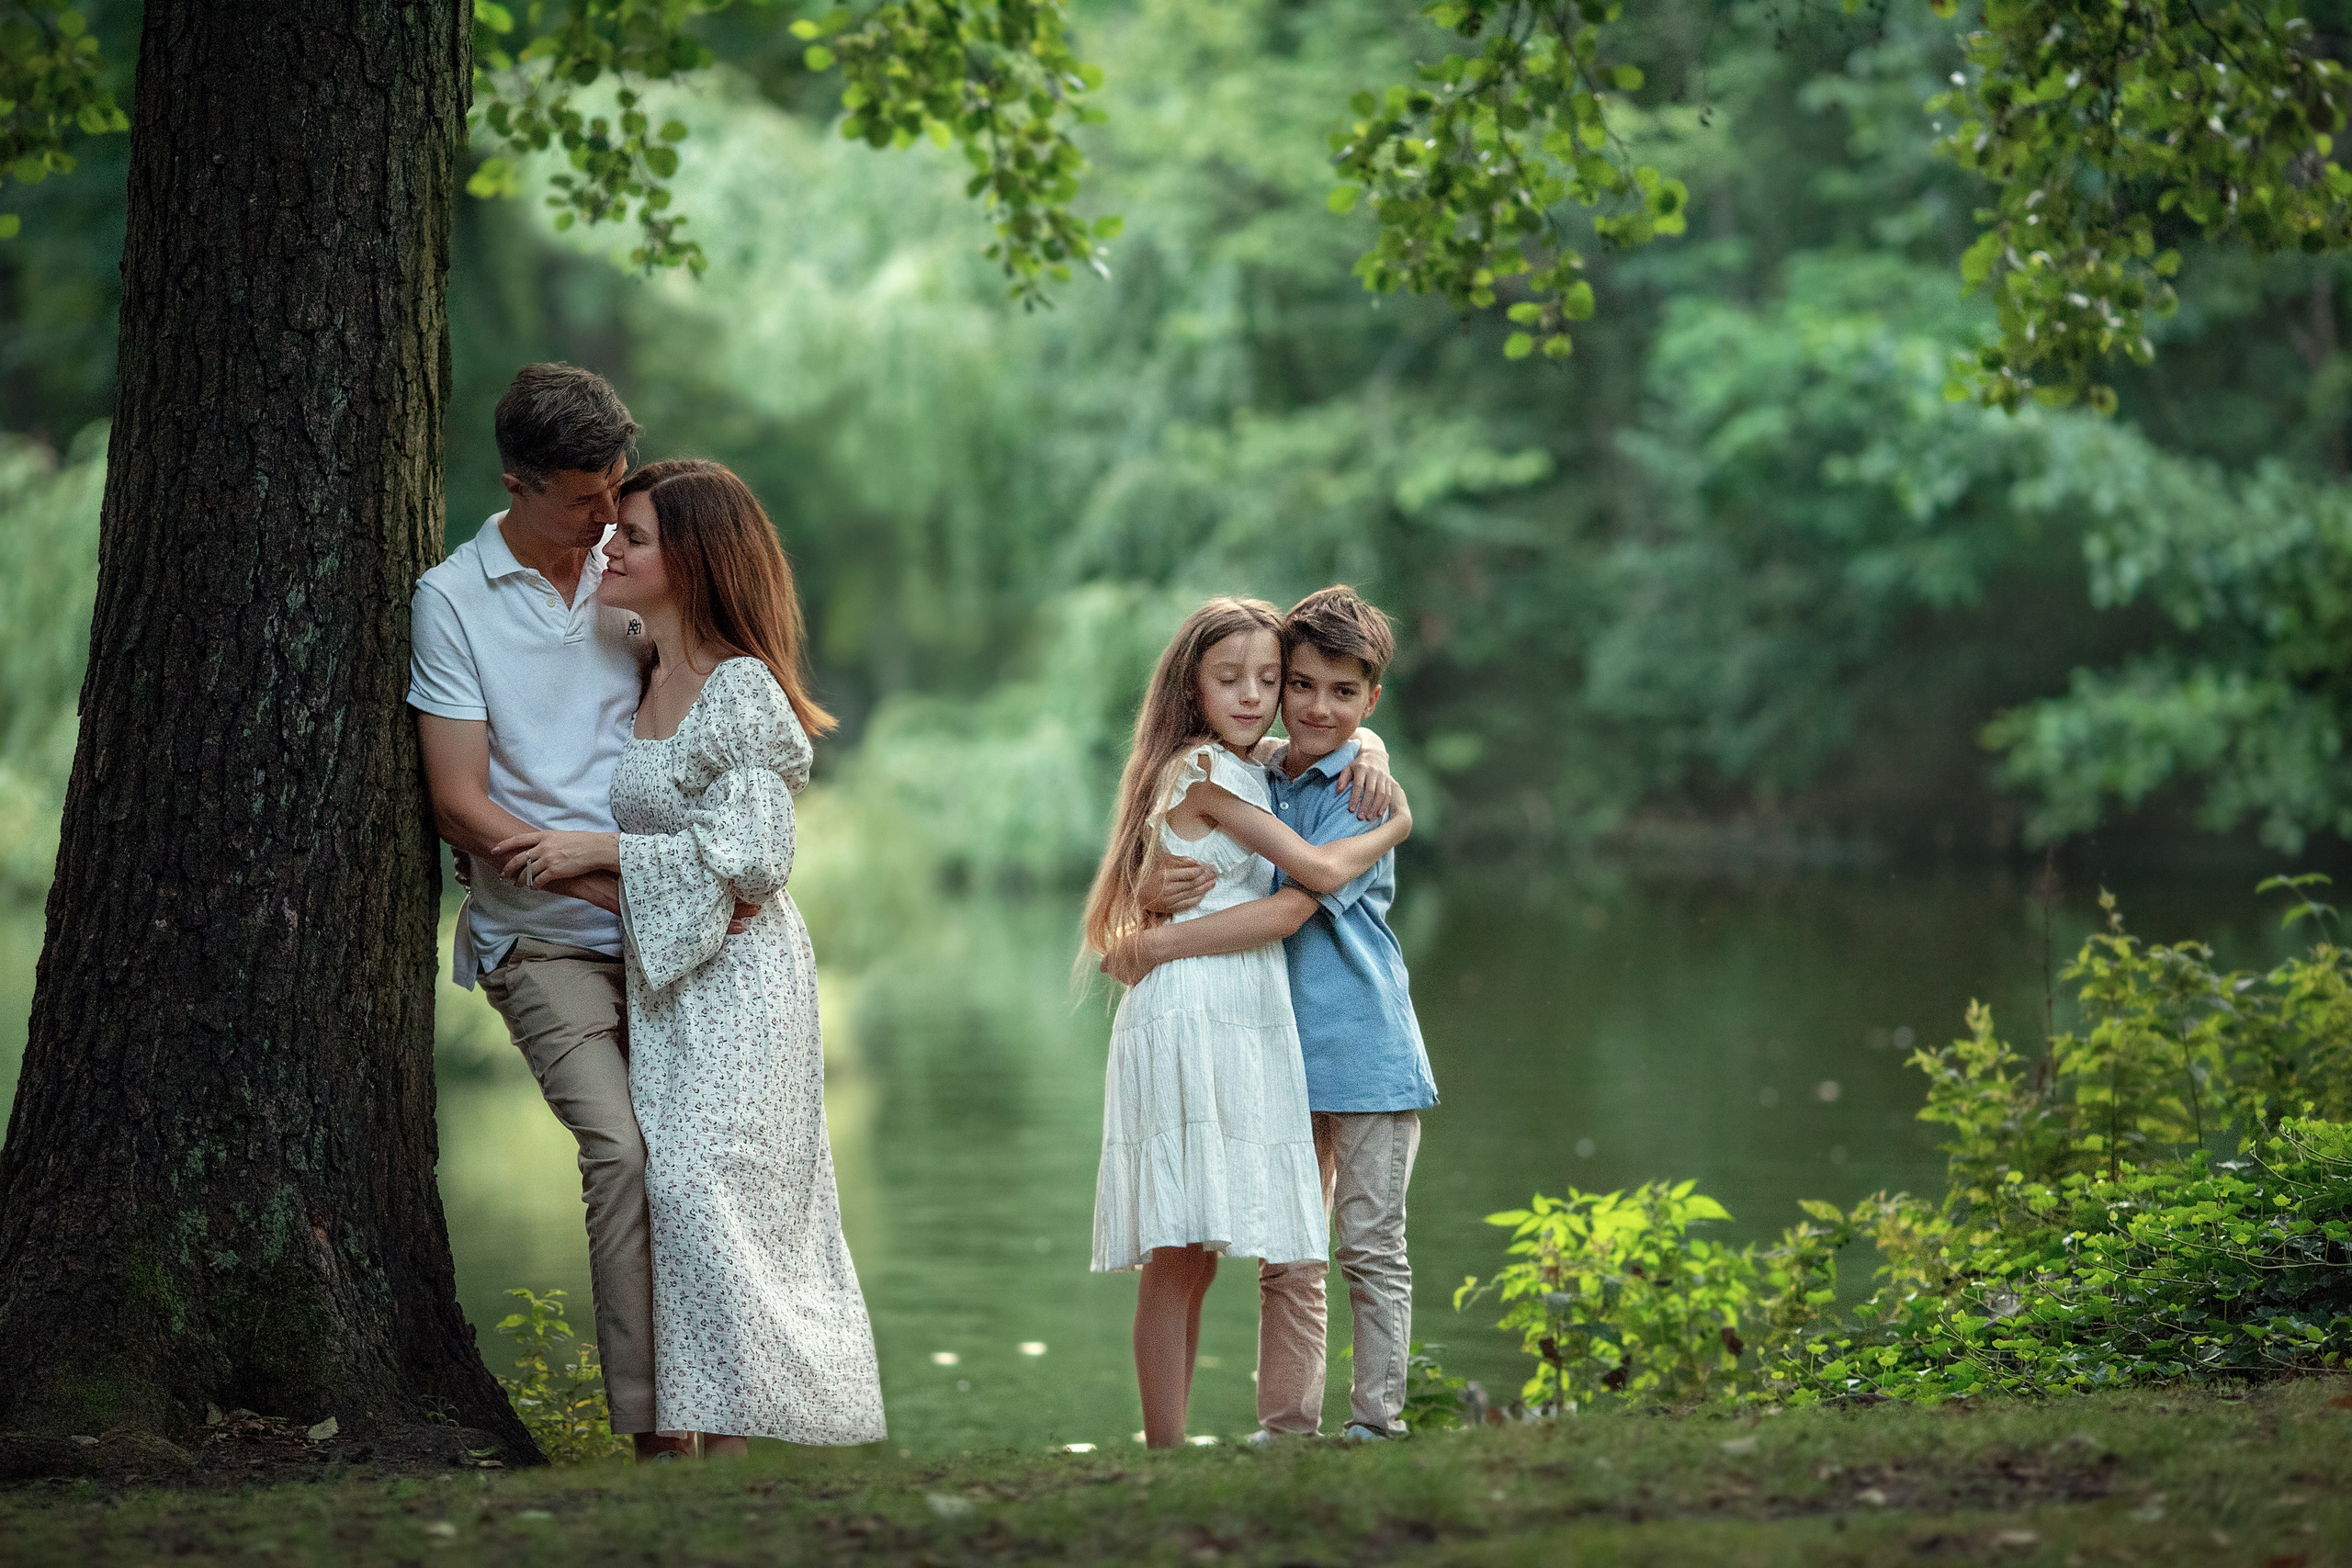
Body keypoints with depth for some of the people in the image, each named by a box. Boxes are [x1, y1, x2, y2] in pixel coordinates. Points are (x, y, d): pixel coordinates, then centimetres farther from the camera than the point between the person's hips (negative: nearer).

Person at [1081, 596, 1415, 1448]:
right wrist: (1399, 824, 4)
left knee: (1193, 1260, 6)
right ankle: (1164, 1452, -12)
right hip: (1188, 1019, -9)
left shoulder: (1250, 767, 18)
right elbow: (1321, 871, -11)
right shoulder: (1205, 770, -8)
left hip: (1242, 1027, 9)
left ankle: (1171, 1449, 7)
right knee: (1176, 1258, -11)